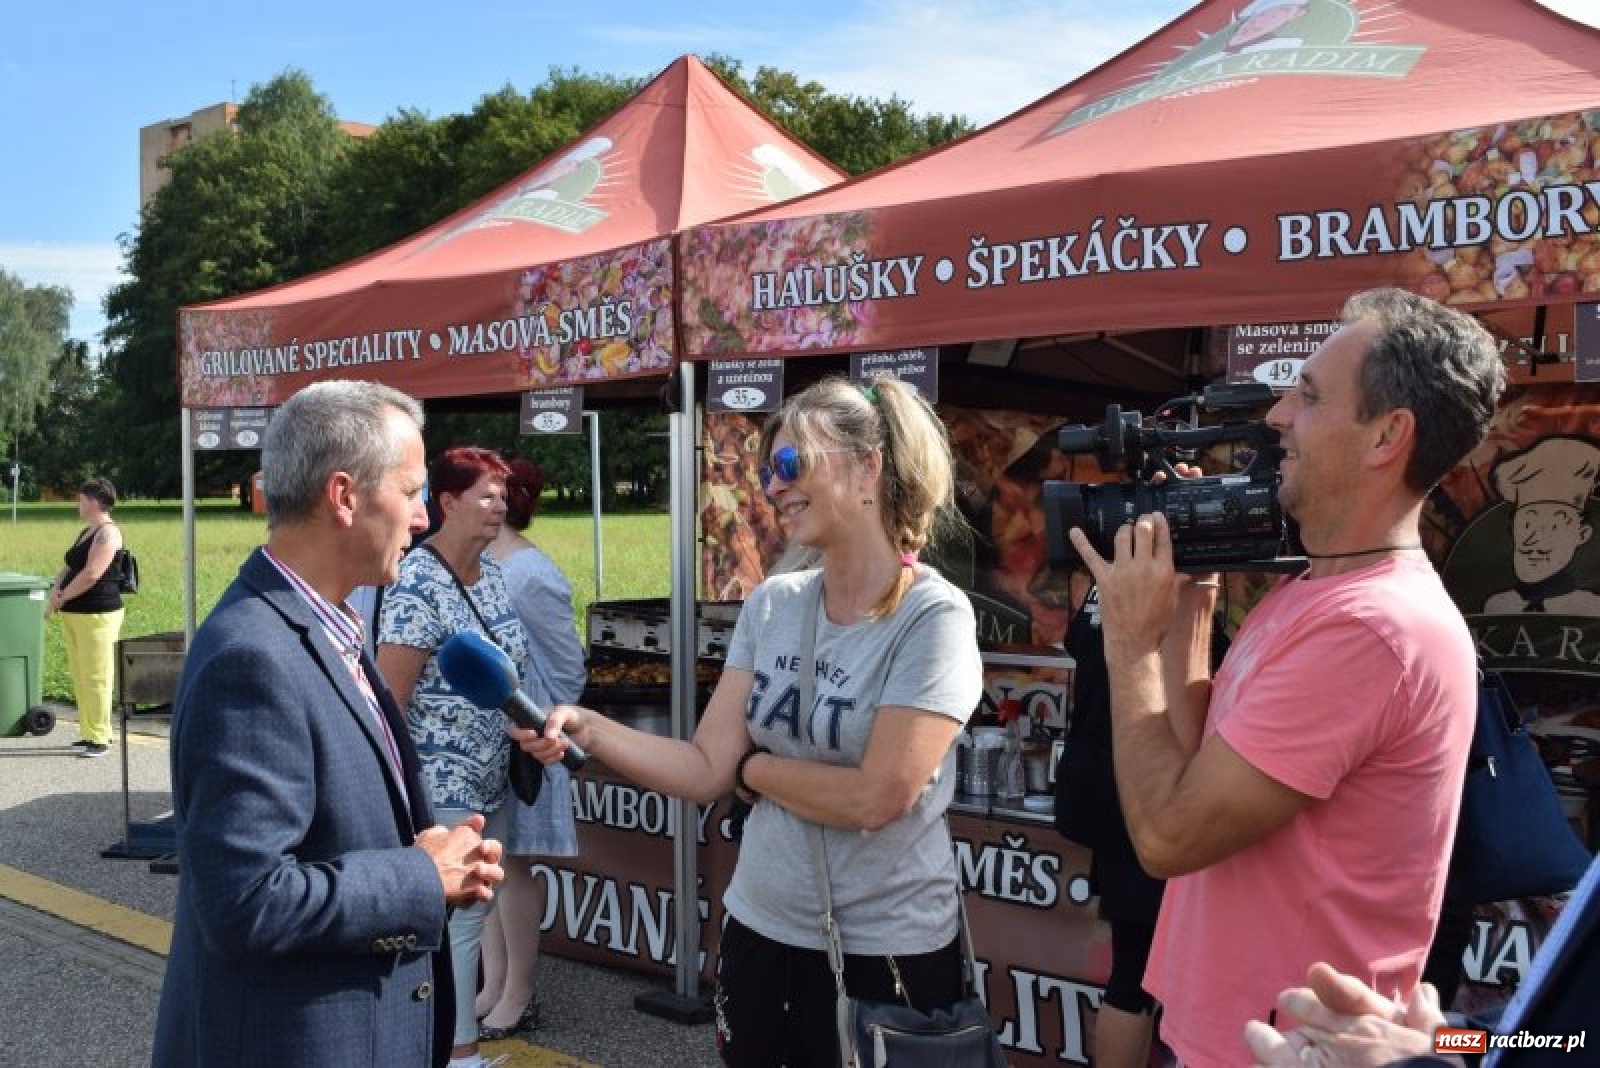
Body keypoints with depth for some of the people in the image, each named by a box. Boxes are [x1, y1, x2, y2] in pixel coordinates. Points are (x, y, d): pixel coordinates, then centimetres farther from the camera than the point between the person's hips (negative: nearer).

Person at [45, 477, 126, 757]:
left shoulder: (108, 532, -12)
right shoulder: (85, 532, 18)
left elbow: (91, 574, -20)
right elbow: (67, 568, 18)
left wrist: (61, 598, -10)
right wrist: (55, 591, -2)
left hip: (97, 614, -10)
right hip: (74, 615, 10)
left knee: (95, 677, -6)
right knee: (80, 677, 12)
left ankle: (100, 739, -1)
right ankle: (89, 733, 20)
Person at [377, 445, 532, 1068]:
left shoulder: (491, 575, 8)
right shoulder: (417, 584, -17)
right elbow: (387, 697, -18)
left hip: (488, 783, 8)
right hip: (439, 785, -8)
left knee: (472, 909, 16)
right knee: (454, 915, 0)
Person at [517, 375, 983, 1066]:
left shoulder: (933, 617, -16)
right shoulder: (772, 606, 2)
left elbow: (874, 798, -23)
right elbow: (706, 769, -2)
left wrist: (752, 768, -9)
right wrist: (589, 729, -16)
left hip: (885, 952, -5)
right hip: (759, 929, 5)